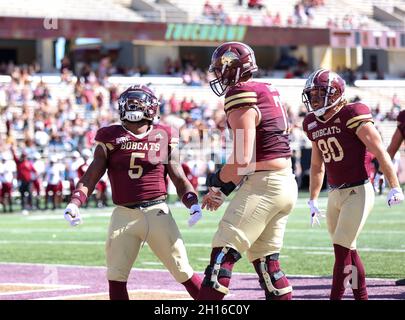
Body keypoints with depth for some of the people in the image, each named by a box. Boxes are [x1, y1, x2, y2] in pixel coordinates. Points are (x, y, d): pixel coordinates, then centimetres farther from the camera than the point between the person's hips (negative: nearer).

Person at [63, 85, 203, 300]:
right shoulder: (111, 138, 5)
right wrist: (75, 202, -15)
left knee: (183, 271, 0)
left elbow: (179, 179, 8)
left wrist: (193, 203, -9)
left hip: (157, 212, -1)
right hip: (124, 215, 1)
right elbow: (91, 176, 1)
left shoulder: (164, 138, 6)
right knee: (116, 276, 0)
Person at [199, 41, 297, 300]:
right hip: (287, 184, 9)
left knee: (222, 255, -9)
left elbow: (242, 160, -19)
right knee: (266, 260, 15)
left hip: (263, 186, -9)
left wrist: (218, 181, -1)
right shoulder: (269, 93, 15)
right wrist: (225, 189, 18)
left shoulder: (242, 100, -13)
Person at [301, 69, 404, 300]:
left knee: (342, 249, -11)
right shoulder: (313, 124, 10)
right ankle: (362, 296, 21)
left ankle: (336, 296, -6)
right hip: (335, 194, 8)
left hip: (358, 192, -8)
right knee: (349, 251, 12)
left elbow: (380, 152, -13)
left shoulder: (352, 116, -14)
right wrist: (313, 200, 22)